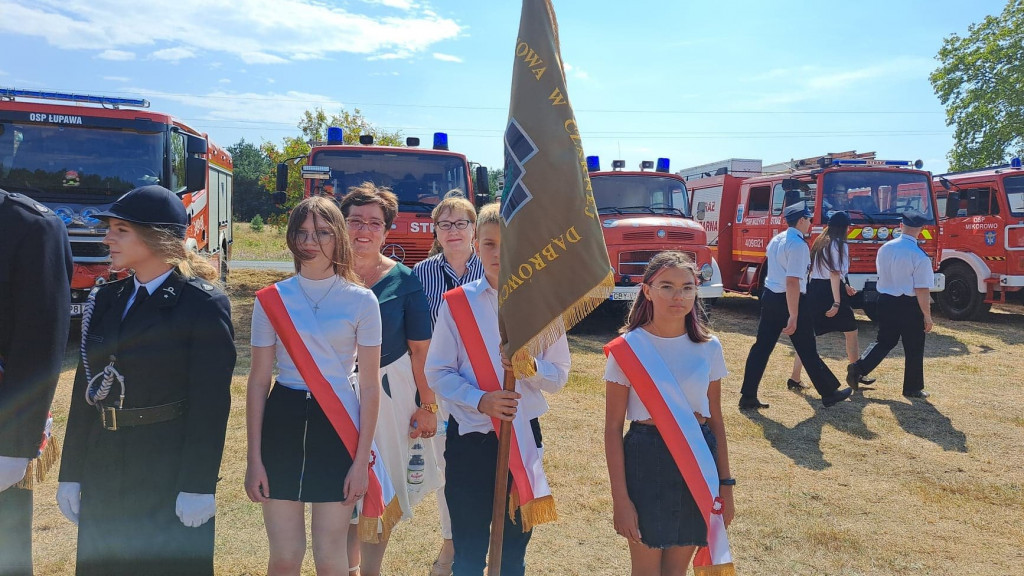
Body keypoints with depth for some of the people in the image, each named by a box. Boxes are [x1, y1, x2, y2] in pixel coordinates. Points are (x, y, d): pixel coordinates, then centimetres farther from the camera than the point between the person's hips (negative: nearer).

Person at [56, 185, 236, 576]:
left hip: (170, 469, -6)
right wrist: (71, 474, 8)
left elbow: (211, 401, -14)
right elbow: (86, 387, 9)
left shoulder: (204, 304, -12)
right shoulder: (106, 301, 7)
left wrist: (199, 486, -16)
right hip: (103, 470, 6)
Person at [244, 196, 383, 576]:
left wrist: (361, 460, -5)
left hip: (338, 427, -1)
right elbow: (258, 381, 4)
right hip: (283, 424, 1)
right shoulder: (271, 300, 2)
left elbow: (370, 385, -2)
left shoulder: (361, 300, -2)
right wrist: (254, 458, 1)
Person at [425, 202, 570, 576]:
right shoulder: (457, 303, -4)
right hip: (469, 436, -1)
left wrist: (531, 367, -20)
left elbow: (559, 376, 1)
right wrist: (480, 400, -19)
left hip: (524, 436, 1)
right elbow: (437, 373, -3)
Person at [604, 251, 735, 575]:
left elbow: (716, 419, 7)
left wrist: (725, 484, 7)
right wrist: (620, 498, -12)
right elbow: (613, 427, -9)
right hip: (646, 460, -3)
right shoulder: (628, 349, -11)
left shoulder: (708, 348, 0)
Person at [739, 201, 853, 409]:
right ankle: (829, 393, 24)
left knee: (762, 347, 7)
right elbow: (792, 281, -25)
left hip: (770, 296, 8)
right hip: (789, 300, -8)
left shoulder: (777, 239, 8)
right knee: (807, 350, 6)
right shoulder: (798, 244, -18)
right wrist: (793, 316, -26)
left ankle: (748, 396, 7)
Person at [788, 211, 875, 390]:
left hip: (814, 289, 7)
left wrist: (844, 286, 27)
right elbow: (835, 274, -16)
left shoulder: (819, 242, 13)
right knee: (851, 332, 12)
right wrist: (837, 303, -19)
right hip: (831, 292, -7)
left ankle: (795, 379, 0)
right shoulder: (840, 245, -9)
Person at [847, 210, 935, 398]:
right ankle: (913, 388, 22)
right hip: (909, 305, -5)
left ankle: (858, 368, 3)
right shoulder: (919, 257, -19)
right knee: (913, 348, 11)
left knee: (884, 340, 19)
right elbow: (922, 291, -18)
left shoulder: (885, 248, -2)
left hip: (885, 301, 5)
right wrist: (927, 316, -9)